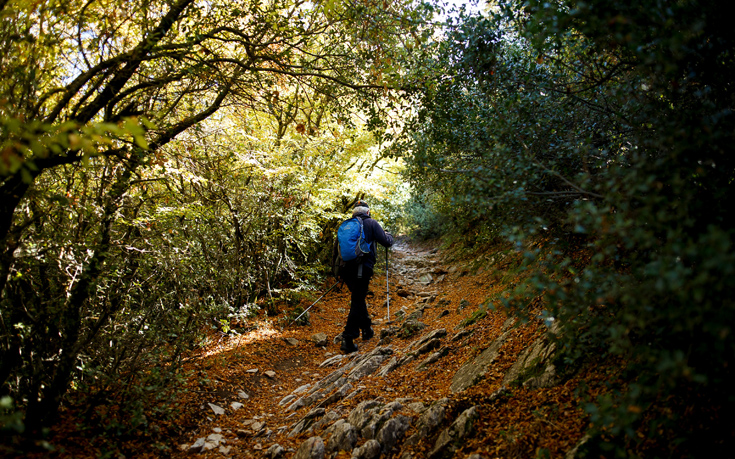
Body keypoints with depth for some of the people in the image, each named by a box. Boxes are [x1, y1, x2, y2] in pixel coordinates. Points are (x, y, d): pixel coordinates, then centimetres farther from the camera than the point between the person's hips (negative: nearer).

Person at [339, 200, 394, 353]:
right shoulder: (371, 223, 0)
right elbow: (386, 242, -2)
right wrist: (388, 235, 21)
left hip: (347, 269, 6)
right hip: (362, 269, -5)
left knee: (358, 299, 21)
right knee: (357, 302, -3)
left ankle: (367, 330, 34)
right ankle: (347, 339, -9)